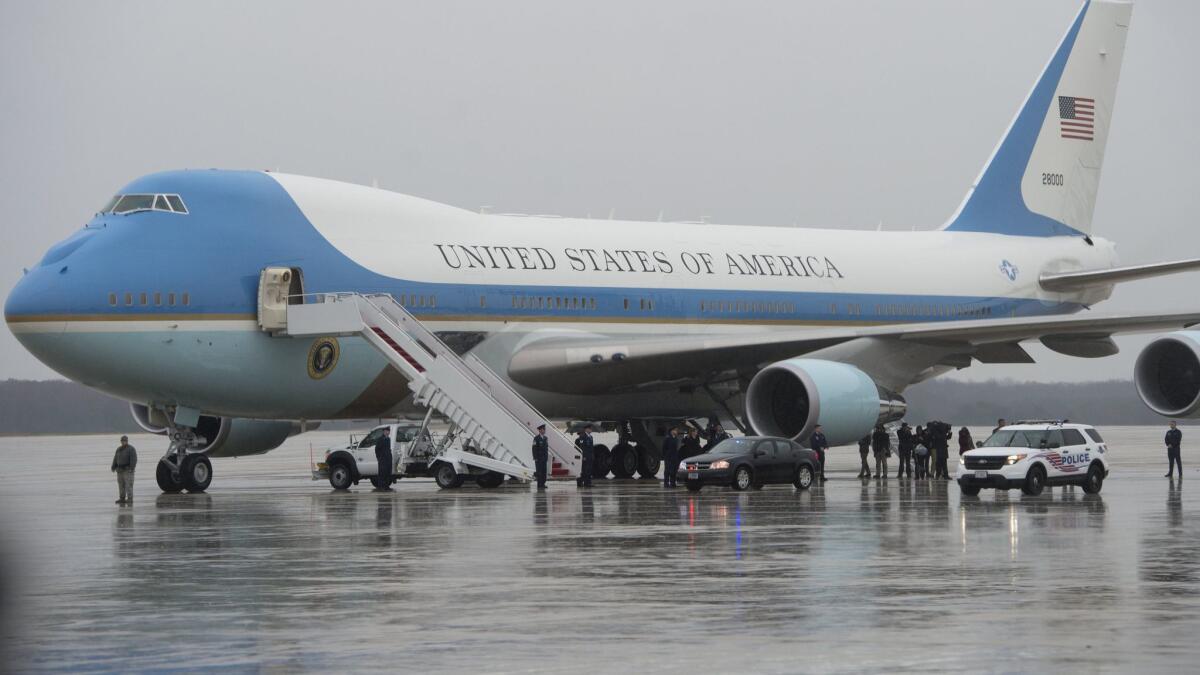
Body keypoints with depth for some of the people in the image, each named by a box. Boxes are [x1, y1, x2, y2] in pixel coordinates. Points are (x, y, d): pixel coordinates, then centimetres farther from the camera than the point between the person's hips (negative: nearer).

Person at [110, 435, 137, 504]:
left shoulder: (131, 449, -8)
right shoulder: (119, 449, 12)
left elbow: (133, 459, -16)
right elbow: (115, 459, 14)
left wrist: (131, 468, -24)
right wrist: (113, 467, 6)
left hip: (128, 470, -7)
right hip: (120, 470, 7)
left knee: (128, 485, -10)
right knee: (121, 485, 5)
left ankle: (130, 499, -10)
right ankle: (122, 499, 9)